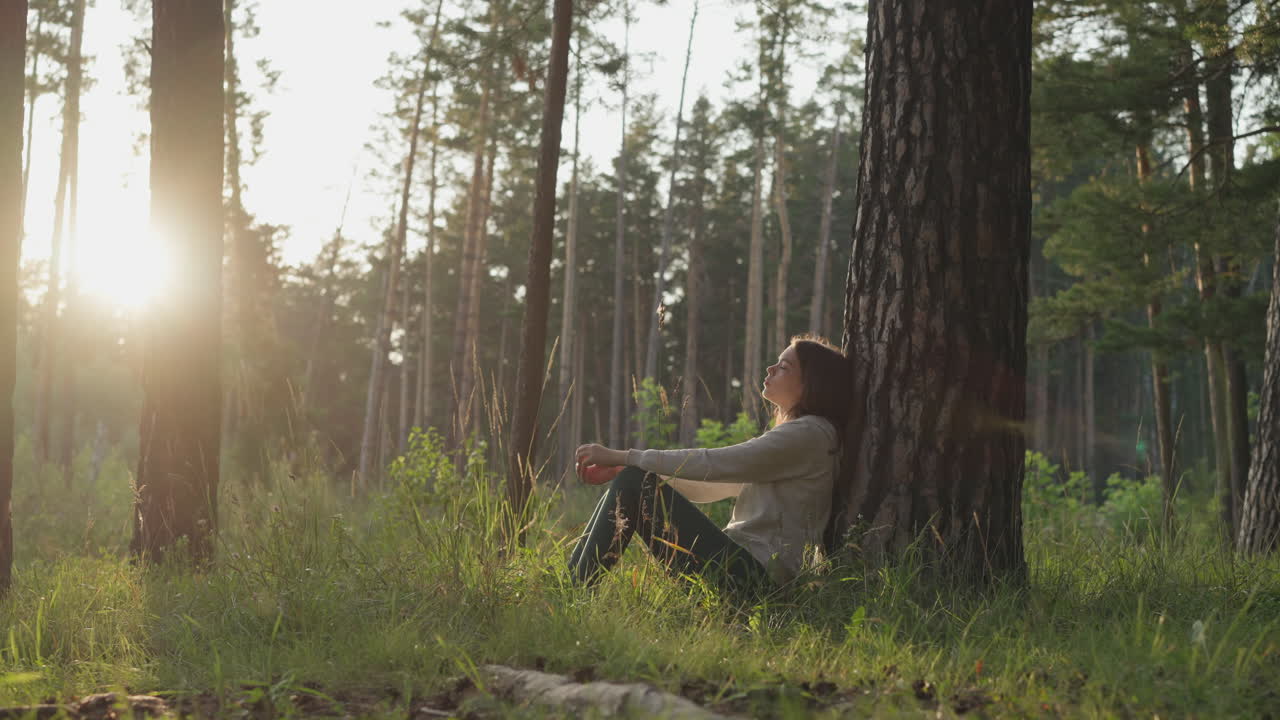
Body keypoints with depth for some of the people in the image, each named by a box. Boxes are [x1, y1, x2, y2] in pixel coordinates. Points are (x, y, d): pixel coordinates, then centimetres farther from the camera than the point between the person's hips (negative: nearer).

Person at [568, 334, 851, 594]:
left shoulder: (810, 434, -9)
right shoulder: (787, 436, 22)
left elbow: (713, 464, -16)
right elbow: (710, 486, 18)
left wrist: (623, 457, -13)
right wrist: (620, 468, 6)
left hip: (753, 569, -10)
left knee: (633, 484, -15)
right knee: (630, 481, 3)